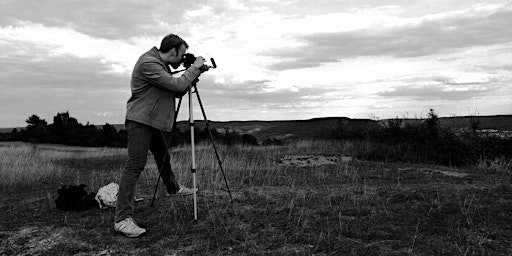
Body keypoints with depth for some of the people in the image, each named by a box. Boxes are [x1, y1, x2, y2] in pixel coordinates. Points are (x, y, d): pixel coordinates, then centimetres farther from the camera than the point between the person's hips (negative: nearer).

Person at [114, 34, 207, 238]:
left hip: (157, 122, 9)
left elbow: (177, 92, 15)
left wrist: (194, 75, 4)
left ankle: (173, 188, 48)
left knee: (164, 158, 24)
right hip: (140, 121, -9)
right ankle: (123, 219, -12)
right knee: (135, 166, -13)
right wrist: (194, 68, -11)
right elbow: (177, 85, -23)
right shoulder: (148, 63, -18)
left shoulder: (162, 65, 13)